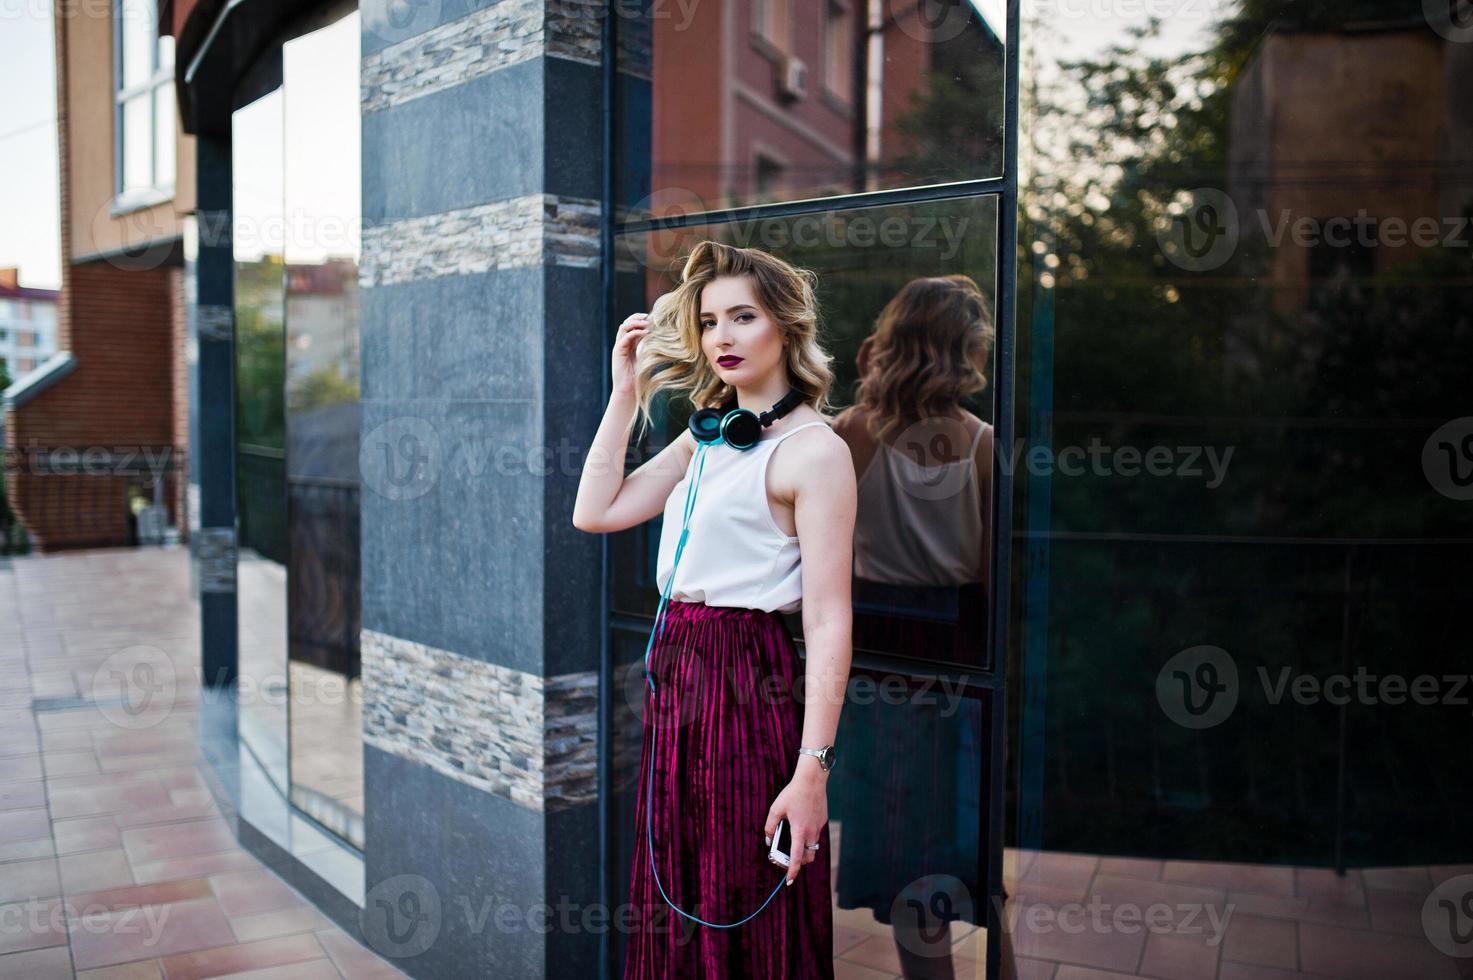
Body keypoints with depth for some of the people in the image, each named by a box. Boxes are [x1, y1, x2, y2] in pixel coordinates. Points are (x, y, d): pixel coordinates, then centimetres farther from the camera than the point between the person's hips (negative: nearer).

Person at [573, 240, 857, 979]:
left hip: (748, 684, -8)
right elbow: (595, 512, 8)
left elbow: (828, 621, -16)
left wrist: (813, 769, -21)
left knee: (746, 919, 6)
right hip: (675, 675, 8)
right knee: (672, 914, 18)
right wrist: (626, 391, 7)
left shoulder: (812, 449, -11)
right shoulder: (707, 437, 13)